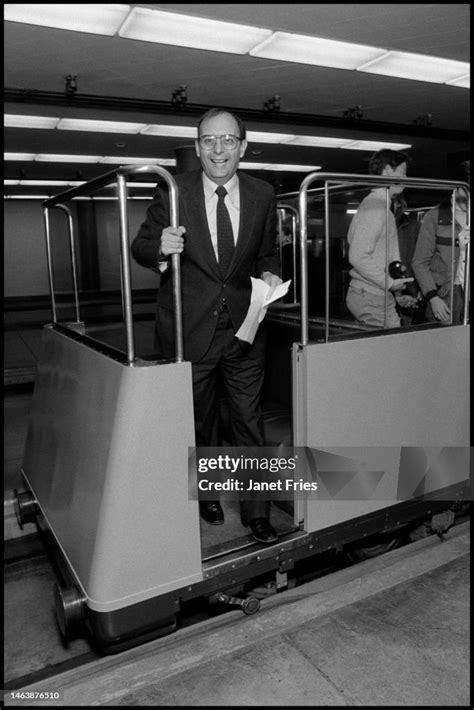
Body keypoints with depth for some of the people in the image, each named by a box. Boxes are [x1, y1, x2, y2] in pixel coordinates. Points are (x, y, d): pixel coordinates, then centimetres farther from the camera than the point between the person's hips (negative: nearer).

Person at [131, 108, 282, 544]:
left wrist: (270, 274, -8)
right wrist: (160, 247, -24)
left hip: (243, 328, 1)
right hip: (190, 328, -1)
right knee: (199, 422, 16)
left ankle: (256, 511, 22)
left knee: (249, 420, 6)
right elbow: (140, 248, -1)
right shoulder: (173, 191, -6)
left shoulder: (262, 195, 2)